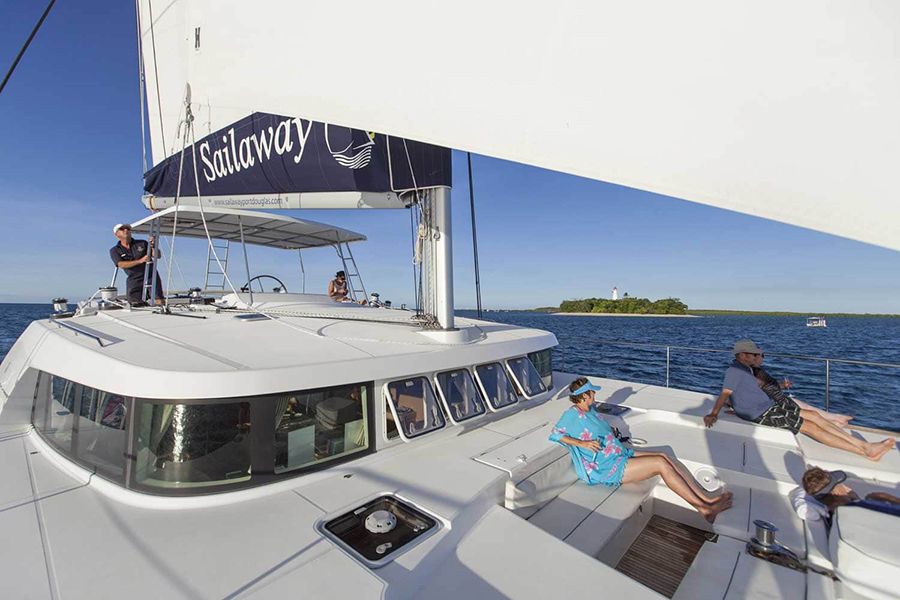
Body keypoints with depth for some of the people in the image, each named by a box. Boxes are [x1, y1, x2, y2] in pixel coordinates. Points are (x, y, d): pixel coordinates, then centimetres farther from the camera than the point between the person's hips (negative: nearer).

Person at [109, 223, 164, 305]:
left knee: (160, 302, -13)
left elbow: (157, 255, 1)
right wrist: (140, 261, -25)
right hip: (134, 280, 1)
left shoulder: (142, 243, 6)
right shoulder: (114, 250, 5)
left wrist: (153, 246, -20)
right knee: (136, 305, -2)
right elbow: (121, 265, -12)